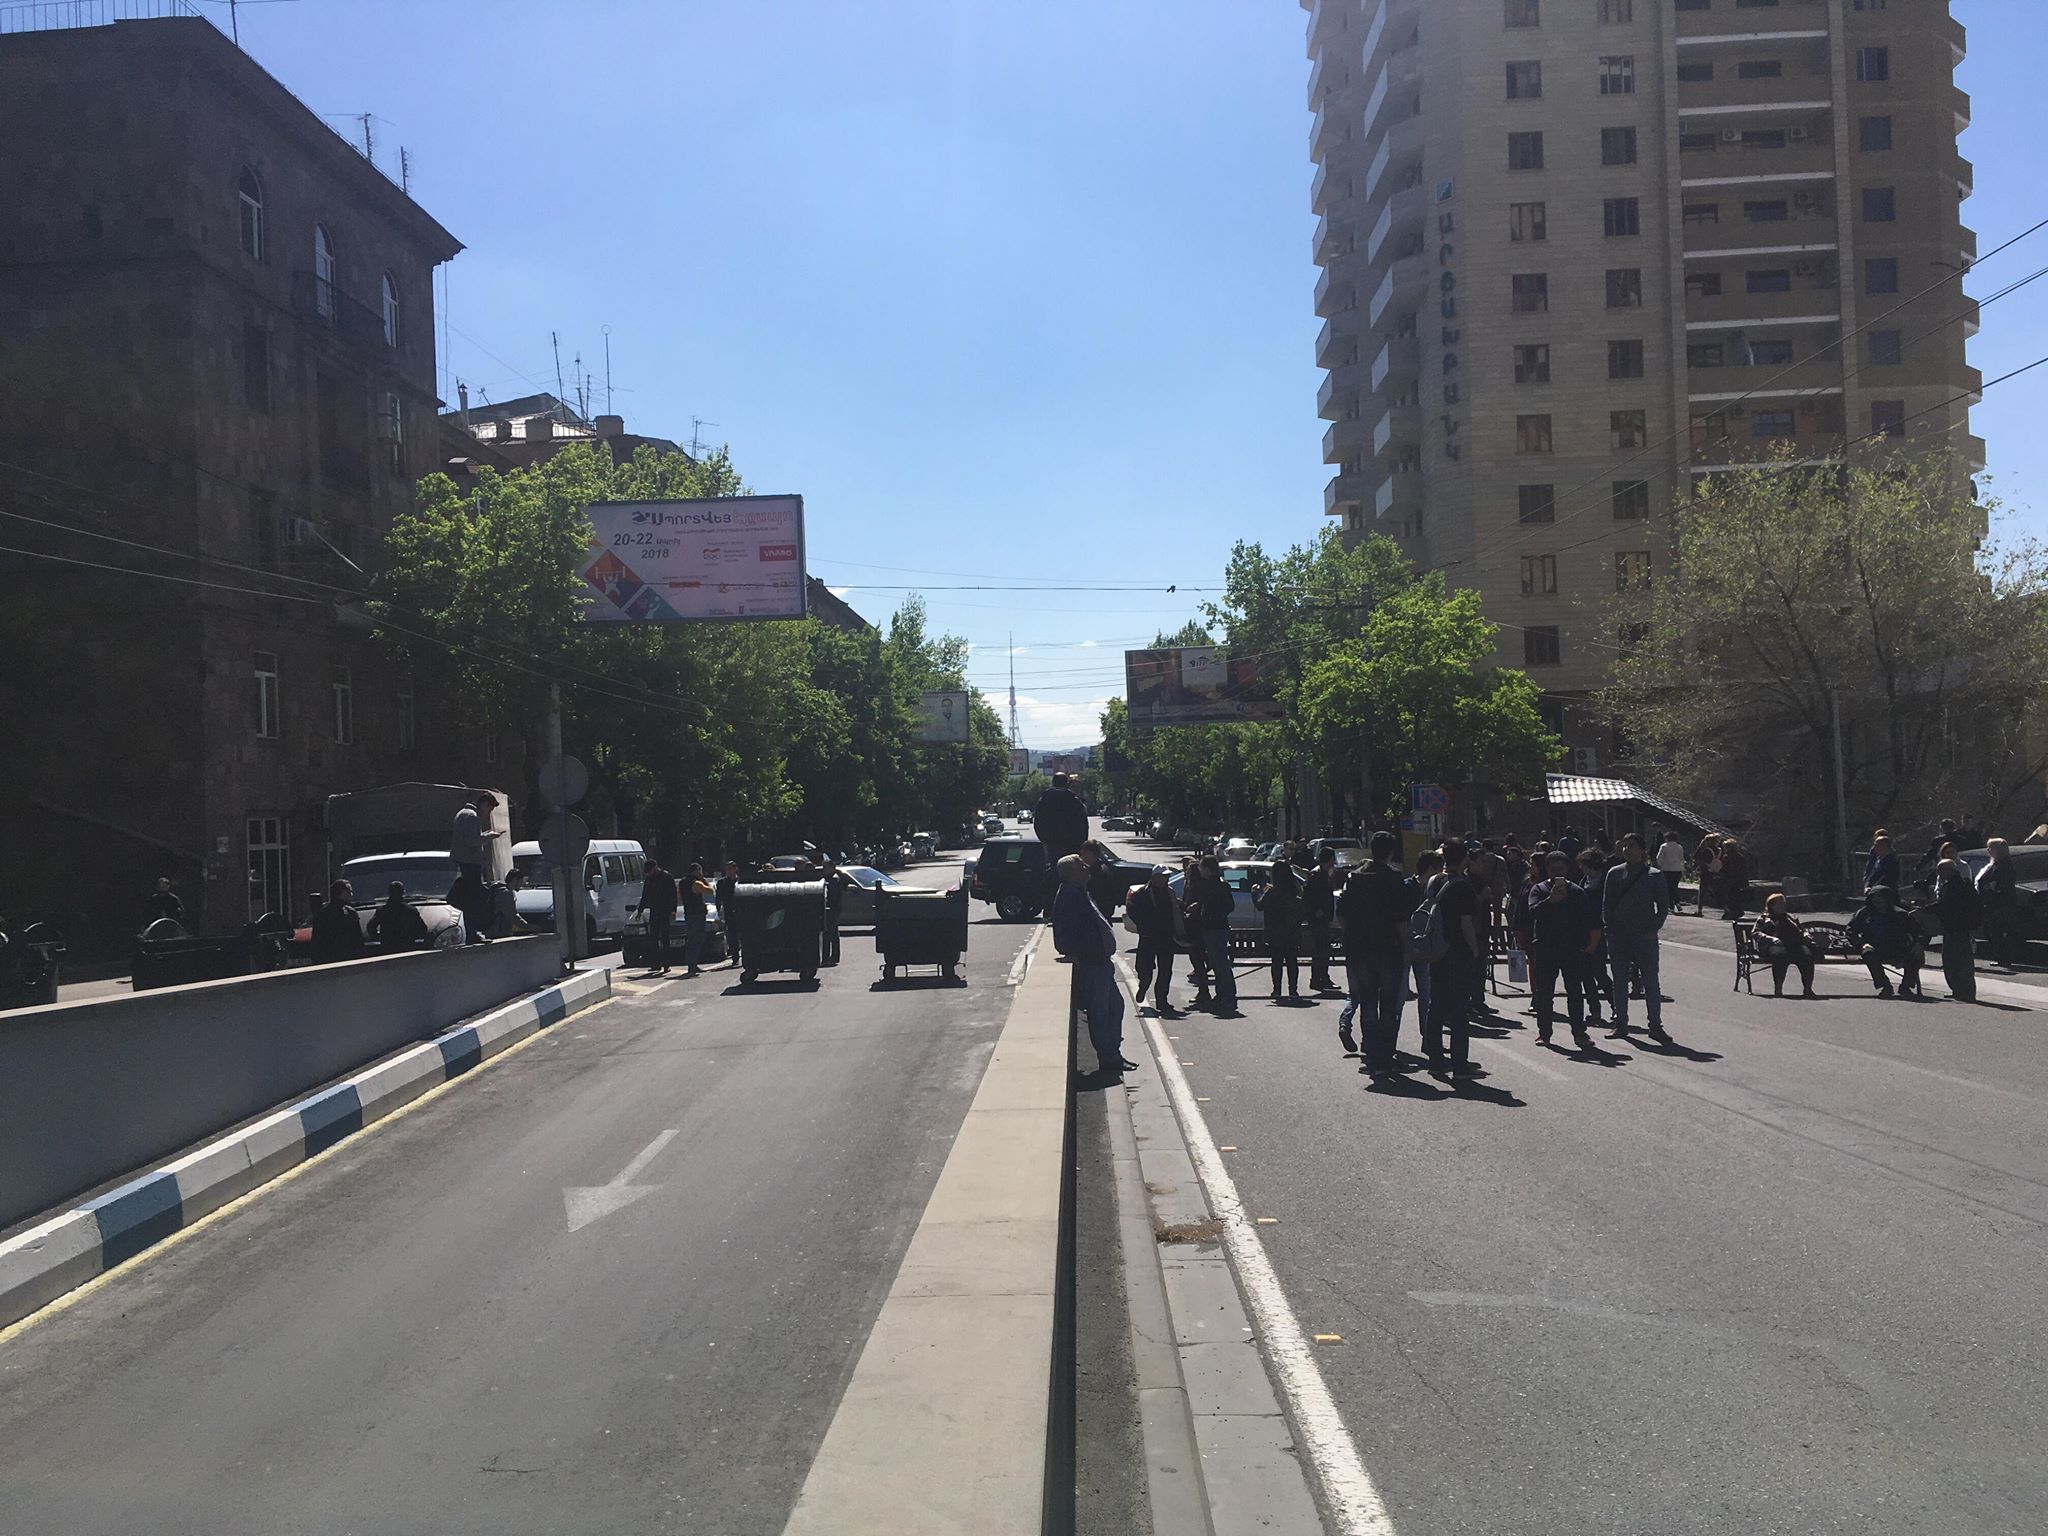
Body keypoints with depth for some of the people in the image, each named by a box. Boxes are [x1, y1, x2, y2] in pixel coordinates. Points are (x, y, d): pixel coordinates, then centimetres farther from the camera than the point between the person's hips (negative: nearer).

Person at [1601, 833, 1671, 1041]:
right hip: (1619, 936, 2)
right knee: (1619, 981, 7)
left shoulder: (1654, 876, -2)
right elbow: (1606, 905, 7)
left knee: (1651, 982, 3)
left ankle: (1655, 1025, 10)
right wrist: (1609, 929, -2)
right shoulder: (1614, 874, 4)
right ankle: (1620, 1023, 16)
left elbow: (1663, 906, 3)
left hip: (1645, 937, -2)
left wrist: (1653, 928, -7)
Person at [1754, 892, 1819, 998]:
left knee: (1807, 955, -30)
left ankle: (1807, 989, -30)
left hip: (1795, 944, 4)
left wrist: (1806, 935, 8)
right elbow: (1757, 934, 8)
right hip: (1774, 945, -4)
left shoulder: (1791, 918, 35)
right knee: (1781, 954, -40)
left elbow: (1802, 930, 33)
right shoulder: (1763, 919, 21)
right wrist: (1772, 939, -10)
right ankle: (1778, 989, -35)